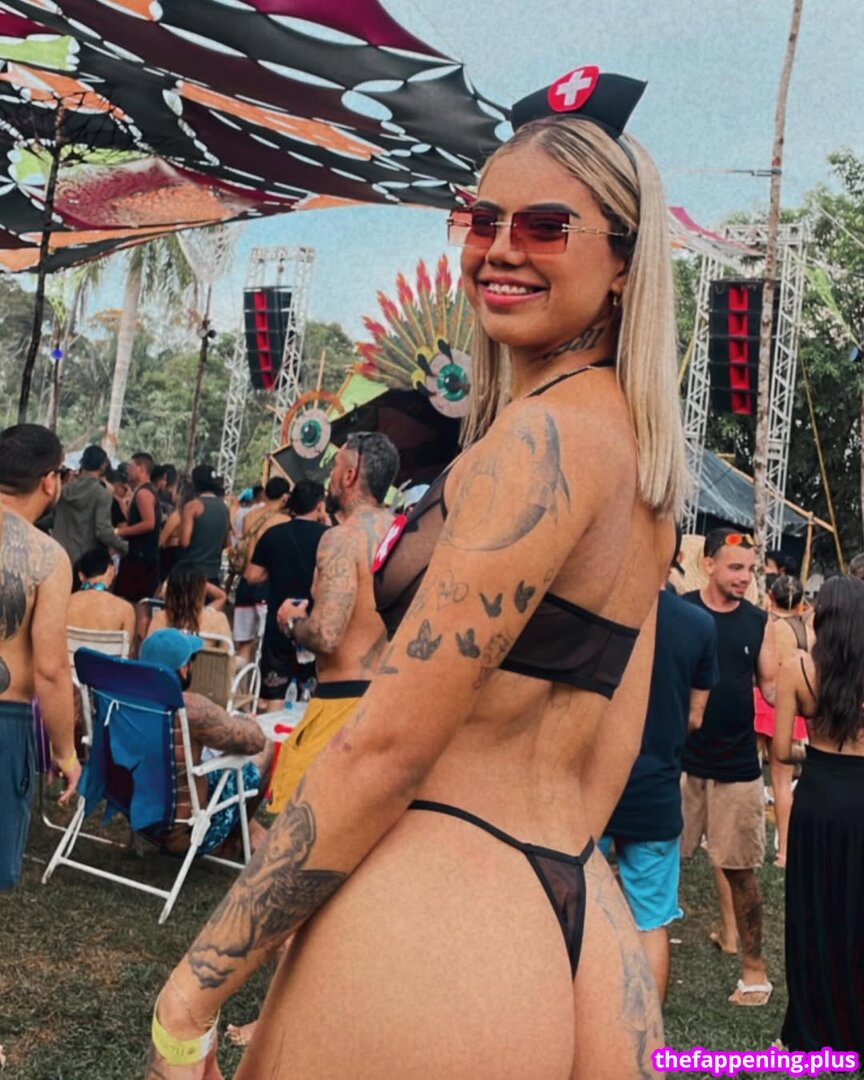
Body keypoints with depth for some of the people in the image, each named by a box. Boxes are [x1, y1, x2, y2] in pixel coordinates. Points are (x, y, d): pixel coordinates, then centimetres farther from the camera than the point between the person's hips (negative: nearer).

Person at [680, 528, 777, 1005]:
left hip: (737, 763, 1)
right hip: (679, 757, -1)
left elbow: (772, 688, 5)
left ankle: (753, 965, 19)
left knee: (739, 868, 7)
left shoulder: (760, 622, 2)